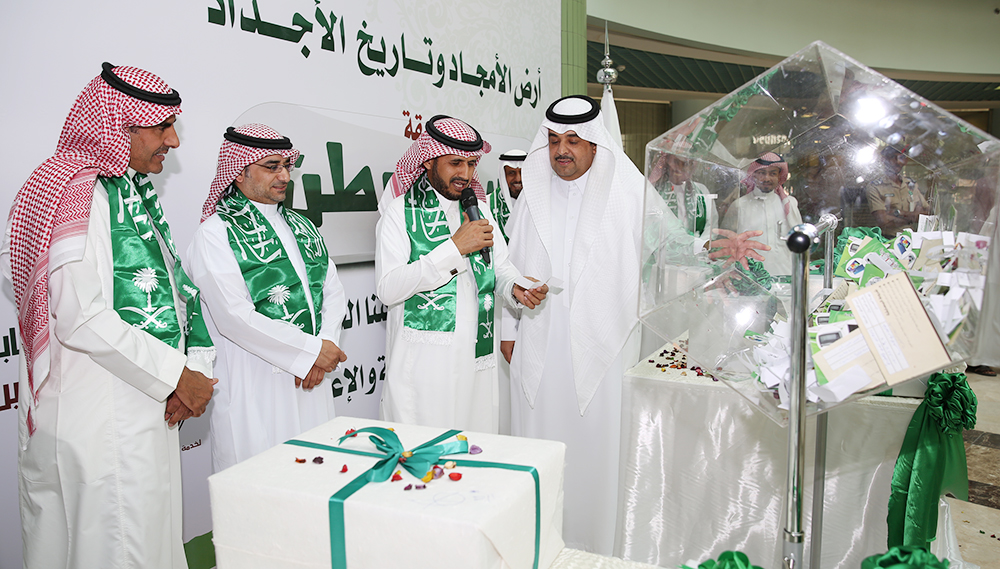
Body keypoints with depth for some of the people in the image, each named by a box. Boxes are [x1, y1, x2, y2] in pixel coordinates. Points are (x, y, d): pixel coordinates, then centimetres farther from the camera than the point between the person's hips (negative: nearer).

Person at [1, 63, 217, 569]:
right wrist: (176, 375, -15)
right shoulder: (78, 191, -14)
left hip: (147, 411, 9)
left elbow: (172, 290, 14)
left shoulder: (138, 193, 14)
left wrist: (196, 367, -1)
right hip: (98, 421, -9)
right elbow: (81, 319, -23)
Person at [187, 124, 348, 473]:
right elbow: (234, 316, -16)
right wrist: (312, 349, -13)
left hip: (311, 379, 6)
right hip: (252, 388, -6)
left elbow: (333, 291, 12)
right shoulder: (216, 232, -6)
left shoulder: (302, 227, 16)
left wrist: (325, 347, -6)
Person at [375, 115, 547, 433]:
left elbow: (500, 268, 17)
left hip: (477, 358, 5)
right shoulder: (401, 211, -4)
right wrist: (454, 248, -18)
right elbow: (387, 288, -15)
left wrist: (516, 288, -7)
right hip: (423, 363, -5)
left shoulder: (479, 209, 13)